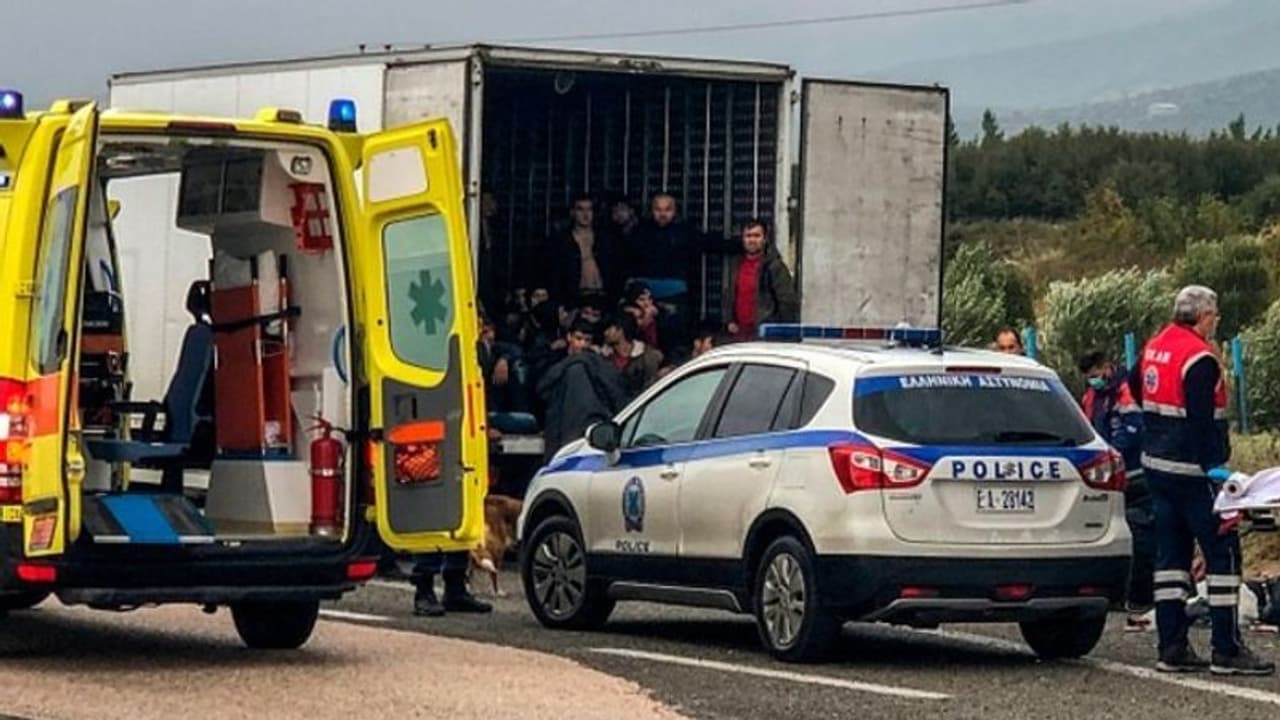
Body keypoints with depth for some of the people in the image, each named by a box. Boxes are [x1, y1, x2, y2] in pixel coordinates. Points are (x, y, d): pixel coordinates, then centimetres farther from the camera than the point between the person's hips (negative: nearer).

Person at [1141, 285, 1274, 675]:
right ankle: (1227, 651, -6)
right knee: (1223, 552, -4)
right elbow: (1203, 422, -21)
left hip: (1156, 464, 9)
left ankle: (1172, 648, 11)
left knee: (1171, 554, 11)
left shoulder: (1154, 348, 11)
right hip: (1191, 471, -9)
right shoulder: (1199, 359, -17)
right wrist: (1215, 469, -20)